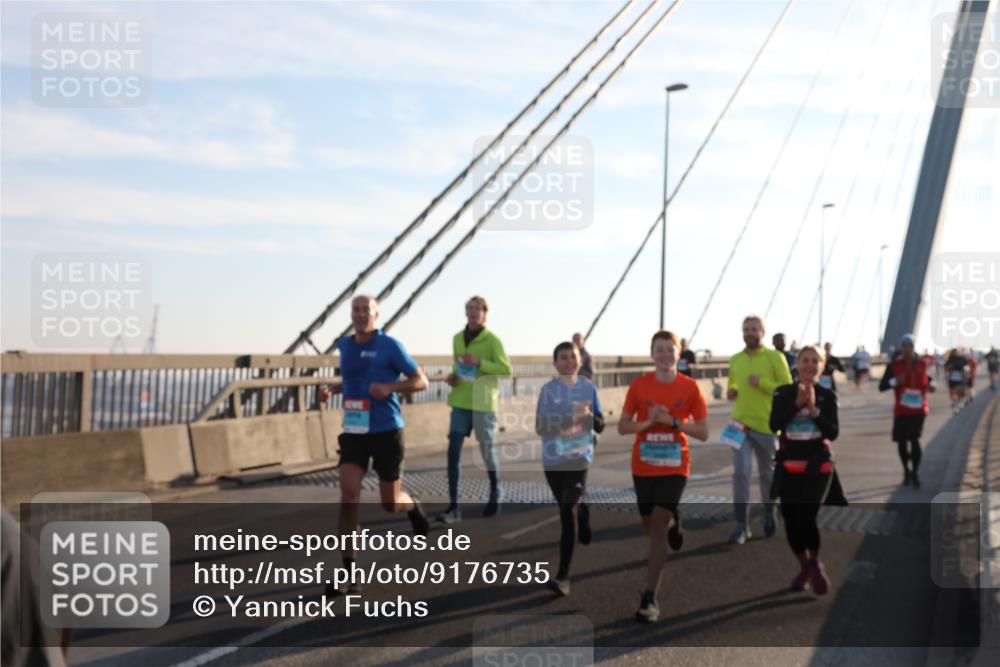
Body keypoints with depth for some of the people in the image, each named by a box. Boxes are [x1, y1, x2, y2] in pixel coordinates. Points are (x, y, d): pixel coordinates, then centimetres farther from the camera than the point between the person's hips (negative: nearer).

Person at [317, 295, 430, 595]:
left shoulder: (390, 346, -7)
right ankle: (348, 571, -10)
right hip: (354, 432, 4)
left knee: (390, 502, 5)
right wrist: (331, 390, 6)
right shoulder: (345, 345, 8)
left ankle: (414, 507, 44)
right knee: (348, 494, -13)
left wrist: (389, 387, -21)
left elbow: (421, 381, -4)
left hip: (386, 431, -3)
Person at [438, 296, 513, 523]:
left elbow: (507, 370, -11)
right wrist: (453, 376, 4)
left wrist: (479, 362, -22)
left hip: (483, 403, -4)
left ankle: (495, 492, 36)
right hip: (460, 402, 4)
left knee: (487, 449, 8)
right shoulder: (457, 339, 11)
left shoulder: (492, 340, -6)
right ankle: (453, 507, -6)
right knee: (453, 450, -7)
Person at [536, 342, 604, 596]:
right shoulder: (548, 389, -4)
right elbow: (540, 426, -13)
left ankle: (563, 575, -14)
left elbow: (600, 425, 7)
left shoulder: (589, 388, 2)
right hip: (553, 460, 1)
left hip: (580, 458, -1)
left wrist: (589, 415, -15)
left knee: (568, 512, -15)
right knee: (568, 510, 17)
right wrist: (570, 415, -23)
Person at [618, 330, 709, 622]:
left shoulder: (689, 387, -4)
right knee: (650, 526, 14)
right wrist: (648, 422, -16)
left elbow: (703, 433, -3)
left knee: (657, 528, -12)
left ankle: (650, 598, -6)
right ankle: (673, 523, 51)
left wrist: (672, 421, -16)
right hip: (643, 466, 3)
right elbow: (623, 427, 1)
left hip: (674, 467, -3)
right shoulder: (639, 385, -1)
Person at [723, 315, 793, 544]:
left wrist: (762, 383, -20)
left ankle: (769, 515, 36)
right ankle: (742, 525, -5)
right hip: (740, 423, 2)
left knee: (768, 473, 12)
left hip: (766, 424, -2)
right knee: (740, 473, -9)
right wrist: (731, 392, 1)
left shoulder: (775, 357, -5)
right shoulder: (735, 359, 9)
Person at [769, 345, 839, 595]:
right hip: (788, 465, 2)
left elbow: (833, 433, -8)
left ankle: (816, 564, 12)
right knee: (790, 519, 5)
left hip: (817, 465, -2)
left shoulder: (827, 395, -1)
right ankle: (805, 567, 29)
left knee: (807, 516, -15)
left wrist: (814, 409, -19)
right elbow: (774, 425, -12)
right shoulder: (783, 392, 1)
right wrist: (797, 403, -20)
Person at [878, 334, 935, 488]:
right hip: (901, 410, 0)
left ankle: (915, 473, -5)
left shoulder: (922, 364, 5)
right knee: (901, 441, 6)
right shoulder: (894, 365, -2)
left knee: (914, 439, -14)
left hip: (918, 409, 0)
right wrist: (894, 381, -22)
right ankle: (907, 471, 27)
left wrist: (931, 384, -1)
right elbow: (882, 386, -4)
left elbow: (926, 378, 22)